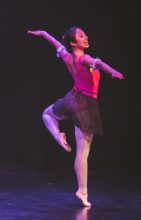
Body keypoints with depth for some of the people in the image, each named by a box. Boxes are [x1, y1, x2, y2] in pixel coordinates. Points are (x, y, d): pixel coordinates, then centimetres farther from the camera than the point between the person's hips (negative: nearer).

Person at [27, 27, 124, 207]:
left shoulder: (67, 57, 0)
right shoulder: (84, 59, -18)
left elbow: (54, 42, 21)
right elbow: (98, 63, -43)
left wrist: (41, 33, 40)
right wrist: (112, 71, -62)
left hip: (71, 100, 6)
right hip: (86, 105, -6)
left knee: (47, 114, 40)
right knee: (82, 152, -4)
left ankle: (58, 136, 13)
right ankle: (82, 192, -2)